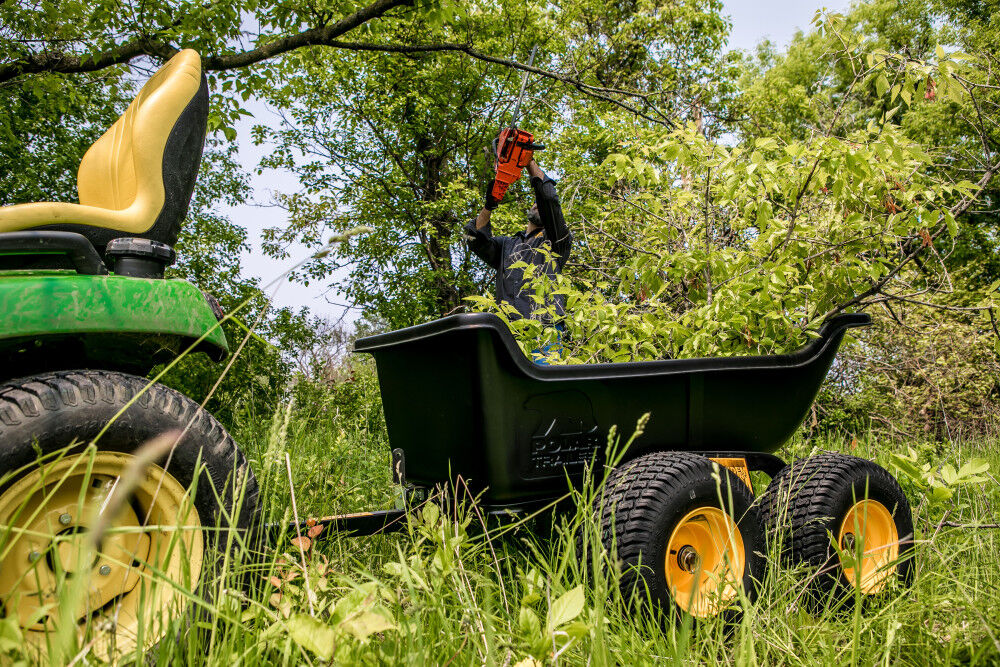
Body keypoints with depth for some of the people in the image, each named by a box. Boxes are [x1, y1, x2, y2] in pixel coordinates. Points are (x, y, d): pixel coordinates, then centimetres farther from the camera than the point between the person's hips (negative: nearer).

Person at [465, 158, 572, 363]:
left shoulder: (555, 241, 17)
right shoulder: (506, 245, 30)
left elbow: (548, 198, 5)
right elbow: (477, 239, 13)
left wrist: (530, 162, 5)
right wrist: (489, 206, 2)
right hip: (507, 329, 3)